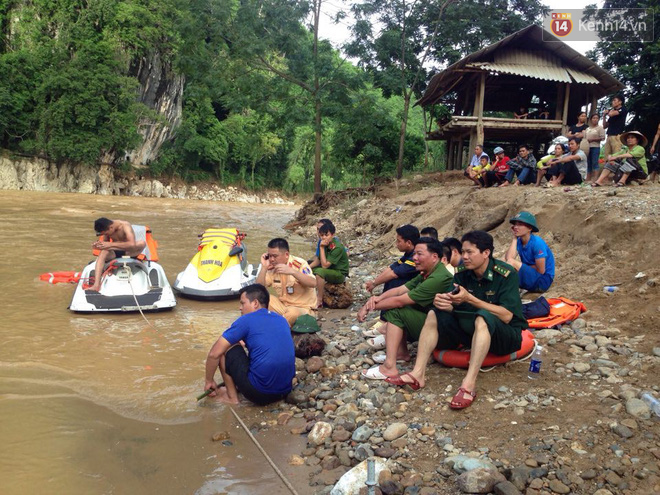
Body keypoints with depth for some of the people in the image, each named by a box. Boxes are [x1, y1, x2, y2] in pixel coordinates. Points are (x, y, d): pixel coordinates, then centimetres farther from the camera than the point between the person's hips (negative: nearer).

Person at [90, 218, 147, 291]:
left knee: (143, 243, -33)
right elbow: (105, 242, 8)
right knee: (103, 253, -30)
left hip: (129, 252, -3)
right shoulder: (106, 228, -6)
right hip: (115, 253, 3)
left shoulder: (125, 226, -22)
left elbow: (132, 244, -36)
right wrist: (99, 245, -17)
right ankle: (96, 285, -41)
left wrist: (111, 244, -36)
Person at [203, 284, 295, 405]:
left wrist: (209, 380, 13)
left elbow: (214, 354, -3)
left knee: (226, 348, 8)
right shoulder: (281, 320, 14)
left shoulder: (246, 320, -5)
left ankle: (231, 396, 14)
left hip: (259, 393, -7)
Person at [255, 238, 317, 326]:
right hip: (283, 305, 6)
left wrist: (292, 271, -39)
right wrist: (264, 267, -14)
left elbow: (313, 283, -30)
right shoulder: (272, 267, 0)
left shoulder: (299, 264, -15)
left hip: (302, 308, -6)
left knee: (293, 312, -38)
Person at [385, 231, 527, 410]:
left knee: (483, 318, -37)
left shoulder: (506, 274, -18)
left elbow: (506, 316, -26)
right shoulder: (463, 273, -3)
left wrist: (470, 299, -29)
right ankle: (418, 374, -21)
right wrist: (442, 302, -28)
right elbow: (453, 307, -4)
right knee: (434, 314, -9)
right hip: (471, 330, 6)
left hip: (507, 336, -6)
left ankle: (469, 385, -42)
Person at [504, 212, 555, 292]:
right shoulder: (519, 241, 1)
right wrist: (514, 238, -9)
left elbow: (541, 270, -17)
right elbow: (508, 258, -18)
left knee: (511, 262, -25)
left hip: (542, 281, -7)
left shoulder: (537, 242, -17)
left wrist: (523, 266, -3)